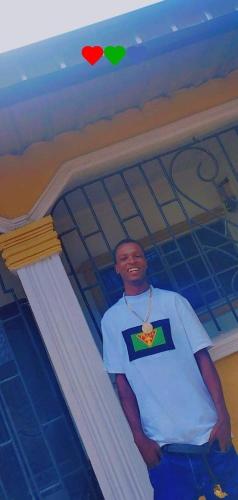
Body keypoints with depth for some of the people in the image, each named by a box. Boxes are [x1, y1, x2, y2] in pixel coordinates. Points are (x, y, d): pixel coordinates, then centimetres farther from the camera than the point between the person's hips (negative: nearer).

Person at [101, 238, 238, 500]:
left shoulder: (173, 301, 5)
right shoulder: (111, 319, 5)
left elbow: (203, 358, 2)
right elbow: (122, 381, 5)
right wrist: (139, 436, 0)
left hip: (207, 431, 0)